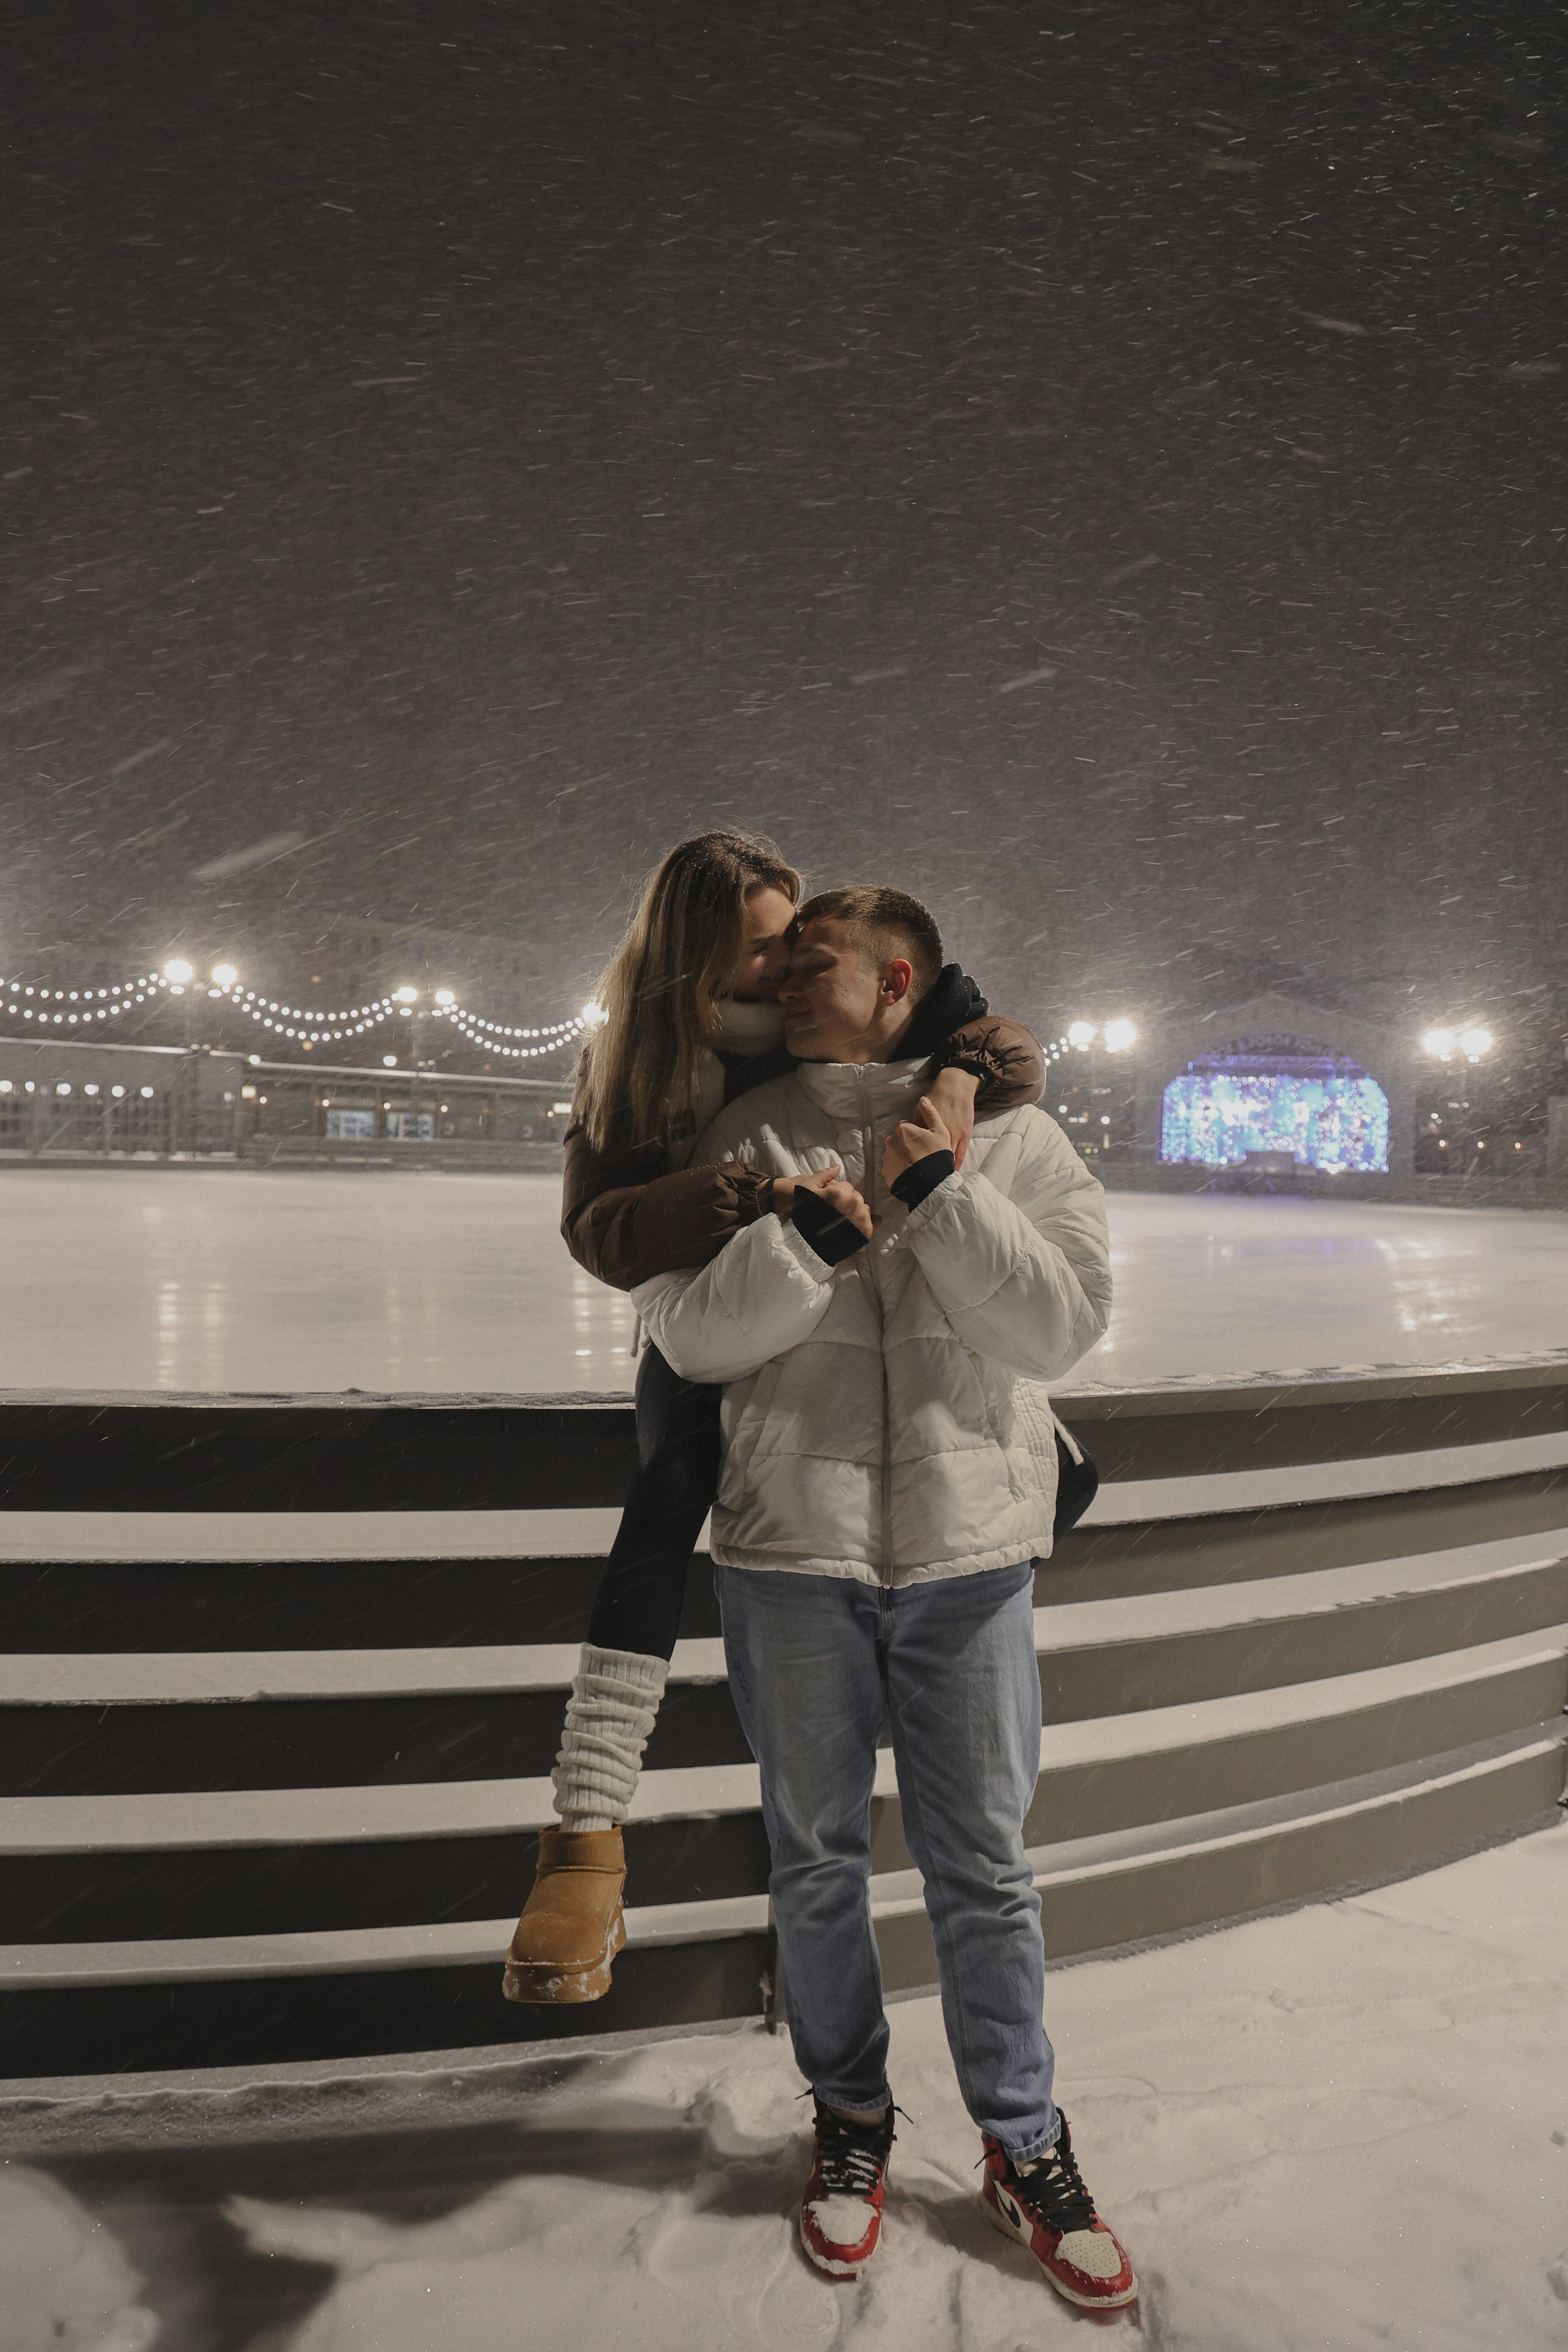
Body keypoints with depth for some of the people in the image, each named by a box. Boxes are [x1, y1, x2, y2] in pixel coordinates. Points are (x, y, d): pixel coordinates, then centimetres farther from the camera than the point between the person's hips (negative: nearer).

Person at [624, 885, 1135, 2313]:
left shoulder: (1008, 1134, 1)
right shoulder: (749, 1138, 4)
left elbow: (1061, 1326, -10)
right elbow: (687, 1332, -5)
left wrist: (938, 1192, -15)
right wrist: (811, 1238, -17)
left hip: (970, 1553, -1)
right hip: (792, 1552, 1)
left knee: (984, 1871, 10)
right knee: (817, 1860, 15)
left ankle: (1025, 2148, 31)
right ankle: (851, 2120, 37)